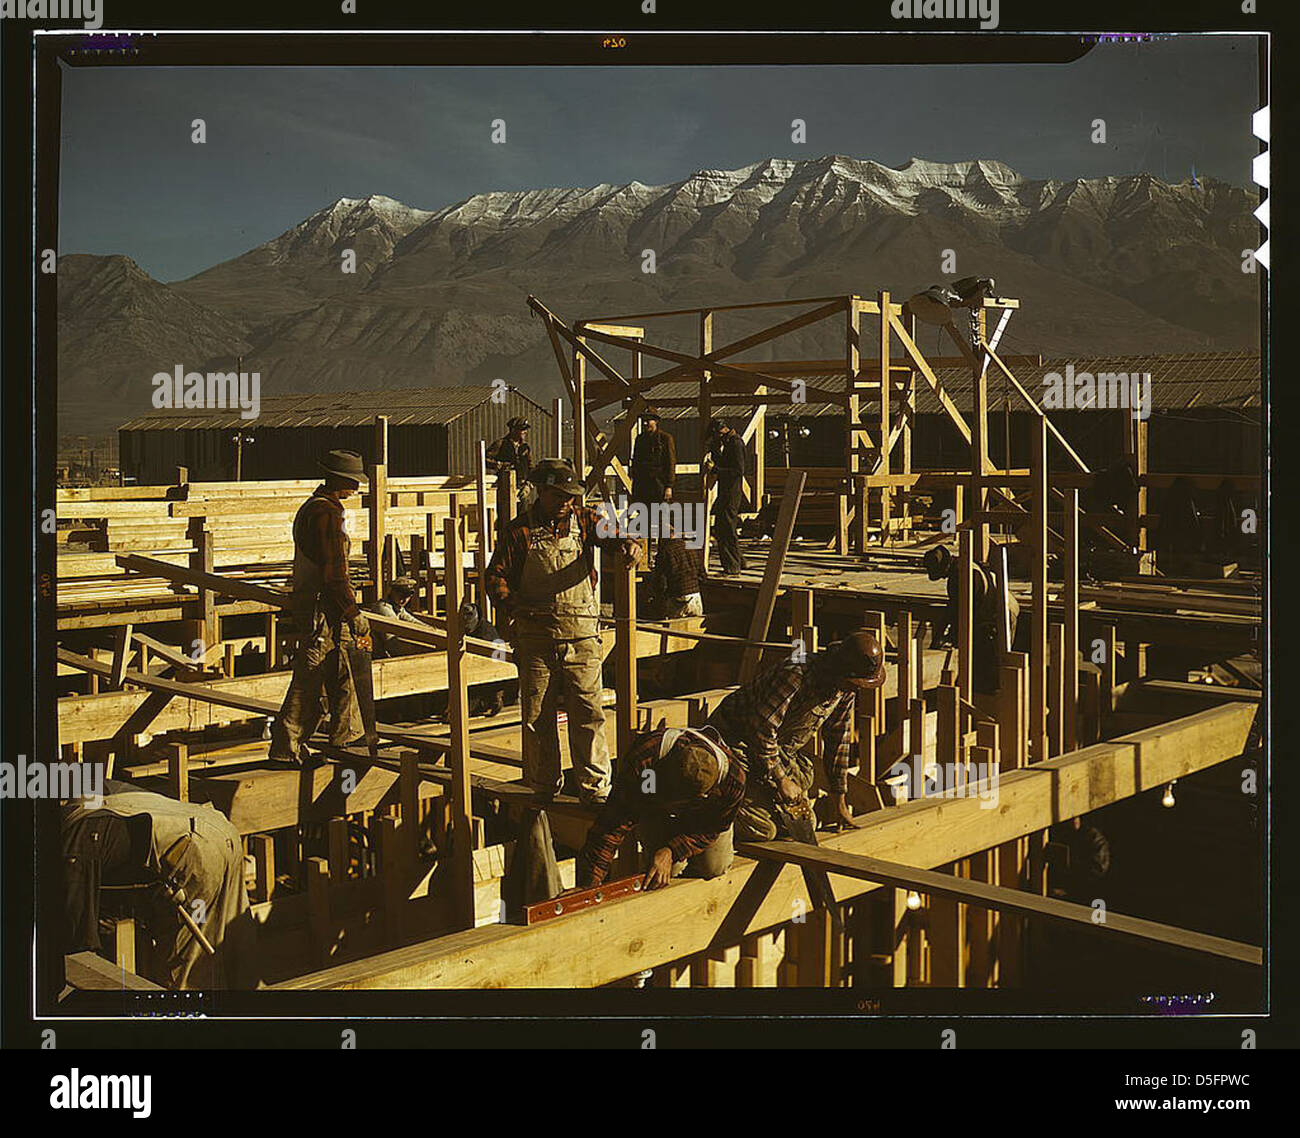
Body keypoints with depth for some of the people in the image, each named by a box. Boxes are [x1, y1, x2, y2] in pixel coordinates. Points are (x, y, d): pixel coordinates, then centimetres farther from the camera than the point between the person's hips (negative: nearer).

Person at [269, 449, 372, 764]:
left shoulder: (310, 507, 15)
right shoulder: (327, 513, -18)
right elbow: (334, 572, -21)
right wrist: (355, 614, -16)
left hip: (305, 599, 10)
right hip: (321, 610, -10)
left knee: (339, 677, 18)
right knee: (308, 682, -4)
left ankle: (346, 738, 28)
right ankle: (284, 749, 2)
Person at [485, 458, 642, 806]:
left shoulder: (584, 520, 8)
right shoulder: (519, 530, 4)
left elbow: (612, 534, -3)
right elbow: (496, 576, 2)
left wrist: (629, 544, -27)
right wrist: (514, 605, -16)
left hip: (581, 636, 0)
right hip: (535, 636, 0)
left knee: (588, 713, -3)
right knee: (537, 716, 6)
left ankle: (595, 789, 5)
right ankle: (544, 788, 20)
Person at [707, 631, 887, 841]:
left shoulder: (846, 689, -4)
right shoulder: (796, 676, -32)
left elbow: (839, 741, 6)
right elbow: (762, 729, -29)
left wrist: (839, 802, 8)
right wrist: (781, 779, -21)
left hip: (777, 748, 9)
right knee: (761, 829, -19)